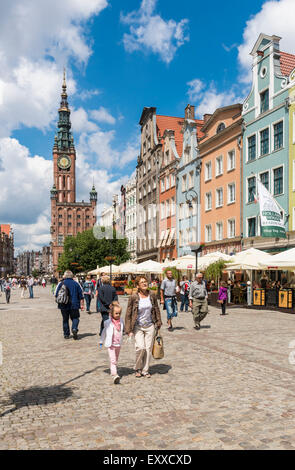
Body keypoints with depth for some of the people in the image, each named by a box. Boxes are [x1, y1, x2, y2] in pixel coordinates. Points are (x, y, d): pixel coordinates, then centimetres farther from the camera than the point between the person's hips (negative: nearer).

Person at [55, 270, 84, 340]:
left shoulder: (61, 284, -1)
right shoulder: (76, 284, 1)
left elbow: (56, 295, 1)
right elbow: (81, 295, 1)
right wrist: (82, 305, 6)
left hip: (64, 305, 1)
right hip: (74, 305, 0)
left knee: (65, 319, 12)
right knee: (75, 318, 10)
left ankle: (66, 334, 14)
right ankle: (74, 329, -15)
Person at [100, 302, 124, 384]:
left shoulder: (121, 321, 3)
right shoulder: (108, 322, -8)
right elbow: (104, 332, 4)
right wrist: (101, 341, 10)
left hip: (118, 344, 5)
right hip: (111, 344, -5)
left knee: (116, 360, 16)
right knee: (113, 360, -13)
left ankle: (112, 371, 35)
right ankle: (115, 375, -20)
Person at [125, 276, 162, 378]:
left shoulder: (152, 295, -3)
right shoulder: (133, 297, -12)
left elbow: (157, 310, 10)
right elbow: (128, 314, -7)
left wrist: (158, 324, 11)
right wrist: (129, 330, -8)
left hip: (150, 326, 3)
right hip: (138, 327, -3)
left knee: (148, 348, 4)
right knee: (140, 347, -13)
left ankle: (145, 370, 21)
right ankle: (138, 369, 12)